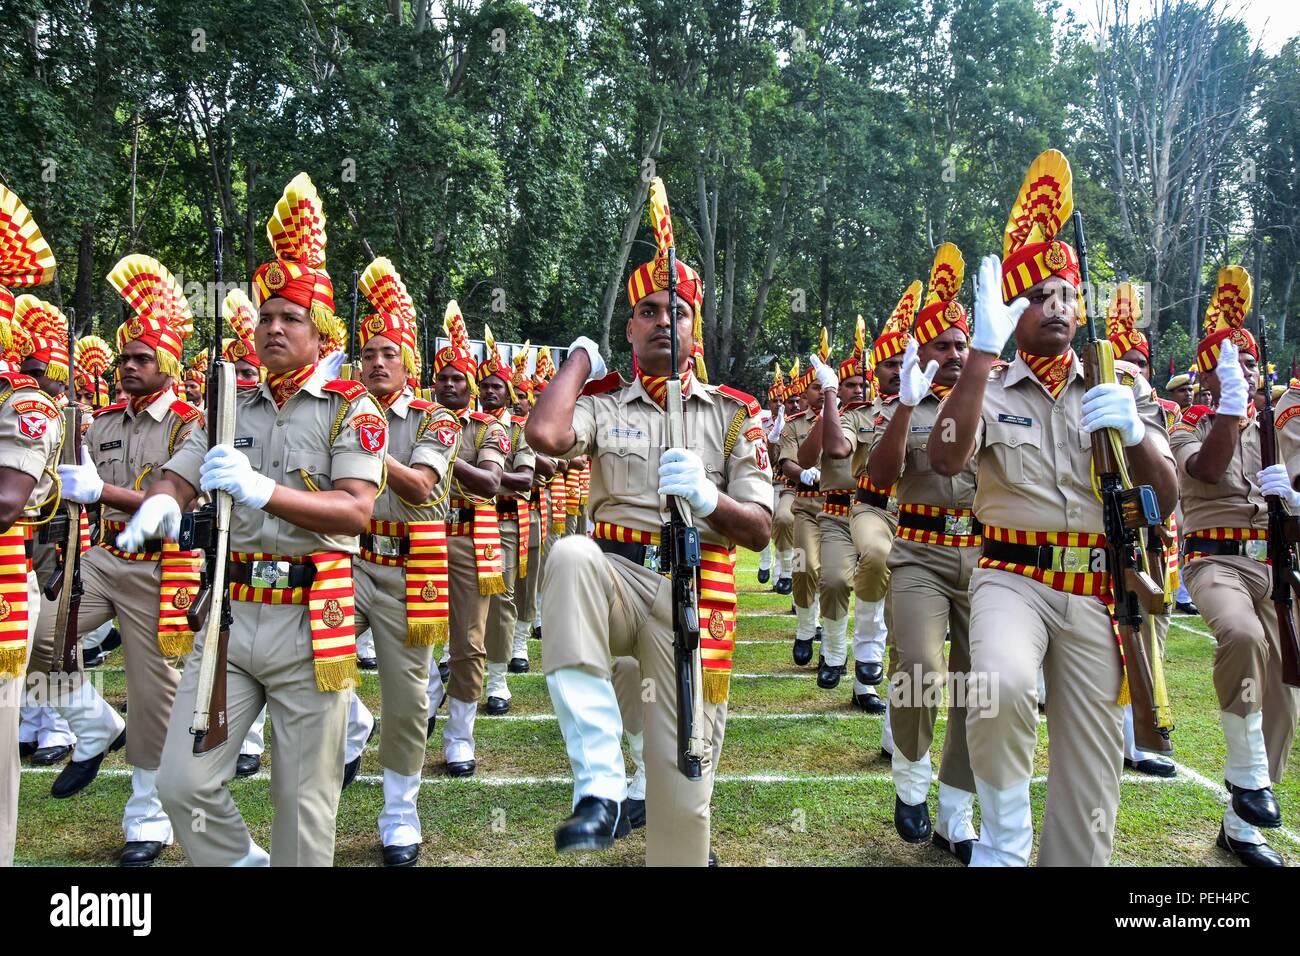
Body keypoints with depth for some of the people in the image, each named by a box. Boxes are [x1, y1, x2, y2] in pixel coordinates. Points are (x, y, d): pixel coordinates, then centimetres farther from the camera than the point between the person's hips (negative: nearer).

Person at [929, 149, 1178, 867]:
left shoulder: (1122, 386, 12)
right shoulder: (989, 390, 4)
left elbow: (1166, 500, 6)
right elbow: (946, 459, -18)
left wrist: (1135, 434, -13)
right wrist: (983, 350, -22)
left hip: (1098, 590, 3)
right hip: (1014, 577, -3)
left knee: (1091, 768, 5)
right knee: (1002, 688, -32)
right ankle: (1003, 842, -7)